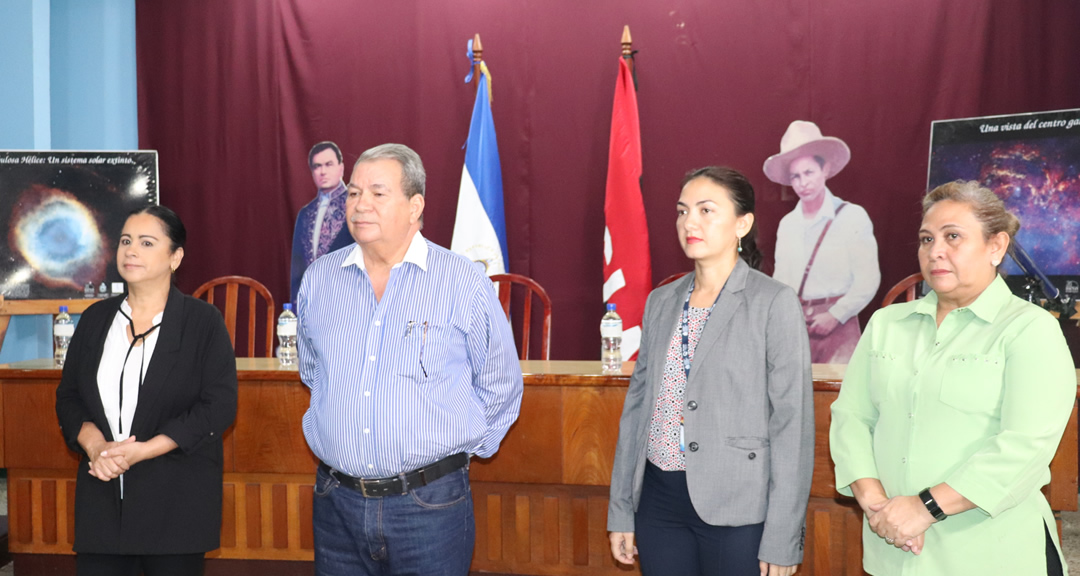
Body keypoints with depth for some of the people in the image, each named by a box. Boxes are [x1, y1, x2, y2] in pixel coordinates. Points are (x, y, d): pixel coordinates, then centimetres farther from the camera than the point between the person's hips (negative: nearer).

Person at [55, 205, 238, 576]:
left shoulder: (203, 321, -2)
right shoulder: (95, 319, 11)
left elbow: (219, 406, -9)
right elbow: (67, 396, 12)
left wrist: (143, 450, -16)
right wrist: (94, 444, -8)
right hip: (101, 495, 4)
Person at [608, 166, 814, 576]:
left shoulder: (774, 303, -6)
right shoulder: (661, 301, 8)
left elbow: (792, 423, -9)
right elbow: (637, 404, 12)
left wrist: (782, 541, -12)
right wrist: (621, 511, 11)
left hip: (736, 510, -4)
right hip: (659, 500, 5)